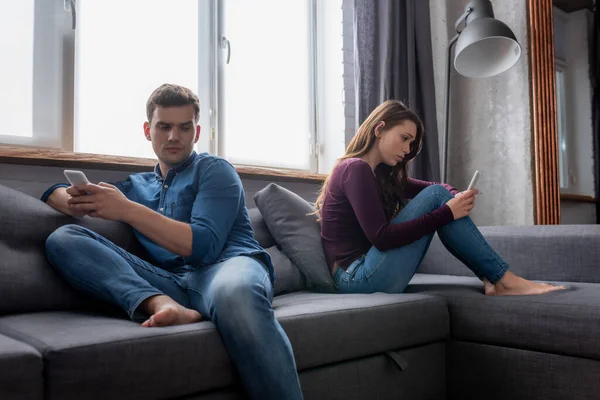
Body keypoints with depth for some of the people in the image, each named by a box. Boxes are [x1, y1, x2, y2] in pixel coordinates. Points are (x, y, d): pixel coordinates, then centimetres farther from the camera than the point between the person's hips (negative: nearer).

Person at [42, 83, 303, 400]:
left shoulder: (214, 170, 11)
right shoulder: (135, 185, 26)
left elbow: (204, 246, -5)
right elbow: (54, 192, 30)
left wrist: (129, 210, -12)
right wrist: (77, 202, 3)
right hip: (171, 283, 5)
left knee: (234, 290, -43)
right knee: (61, 239, -11)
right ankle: (163, 306, -33)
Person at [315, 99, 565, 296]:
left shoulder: (378, 172, 17)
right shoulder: (355, 169, -12)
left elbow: (431, 187, 17)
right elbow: (381, 237, -21)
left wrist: (456, 197, -6)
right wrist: (447, 213, -19)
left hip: (367, 273, 9)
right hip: (360, 276, -9)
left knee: (440, 194, 6)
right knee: (436, 196, -13)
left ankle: (493, 279, -1)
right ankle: (506, 281, -8)